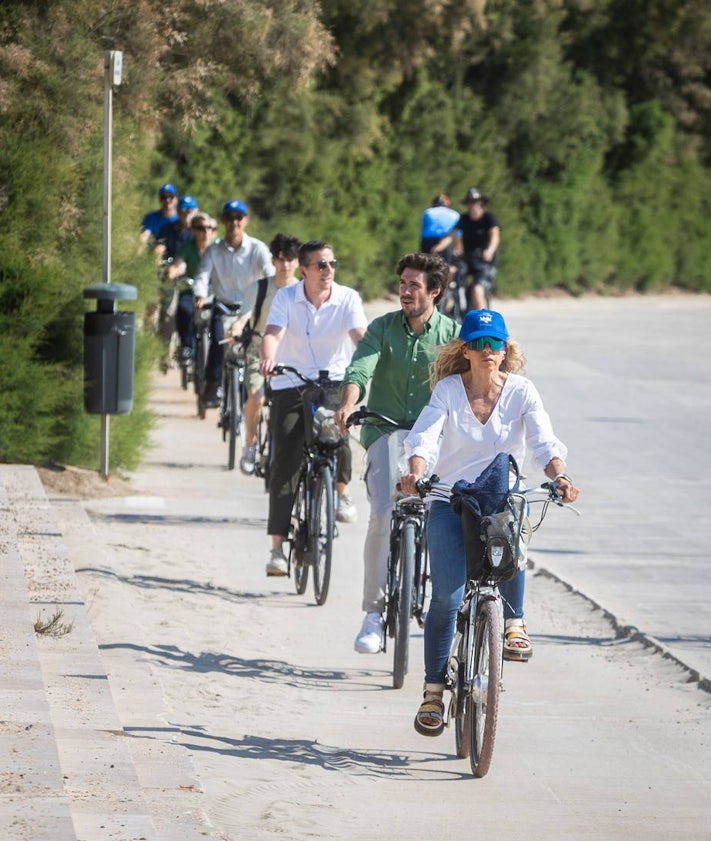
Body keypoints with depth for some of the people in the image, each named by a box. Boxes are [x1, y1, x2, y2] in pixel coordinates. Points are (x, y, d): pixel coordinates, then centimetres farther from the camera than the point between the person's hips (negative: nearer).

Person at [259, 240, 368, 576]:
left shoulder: (348, 299, -6)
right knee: (284, 463, -6)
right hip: (290, 385, 0)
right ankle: (278, 547, -2)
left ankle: (342, 492, -1)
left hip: (333, 381, 0)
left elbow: (360, 335, -20)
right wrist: (268, 359, -43)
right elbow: (272, 334, -20)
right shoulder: (286, 298, -6)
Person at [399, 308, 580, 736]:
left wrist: (560, 476, -34)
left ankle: (515, 622, -16)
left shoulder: (521, 391, -2)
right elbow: (425, 436, -16)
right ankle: (434, 691, 4)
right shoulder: (449, 389, -3)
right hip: (450, 500, 0)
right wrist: (416, 473, -37)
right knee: (446, 596, -10)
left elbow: (544, 442, -14)